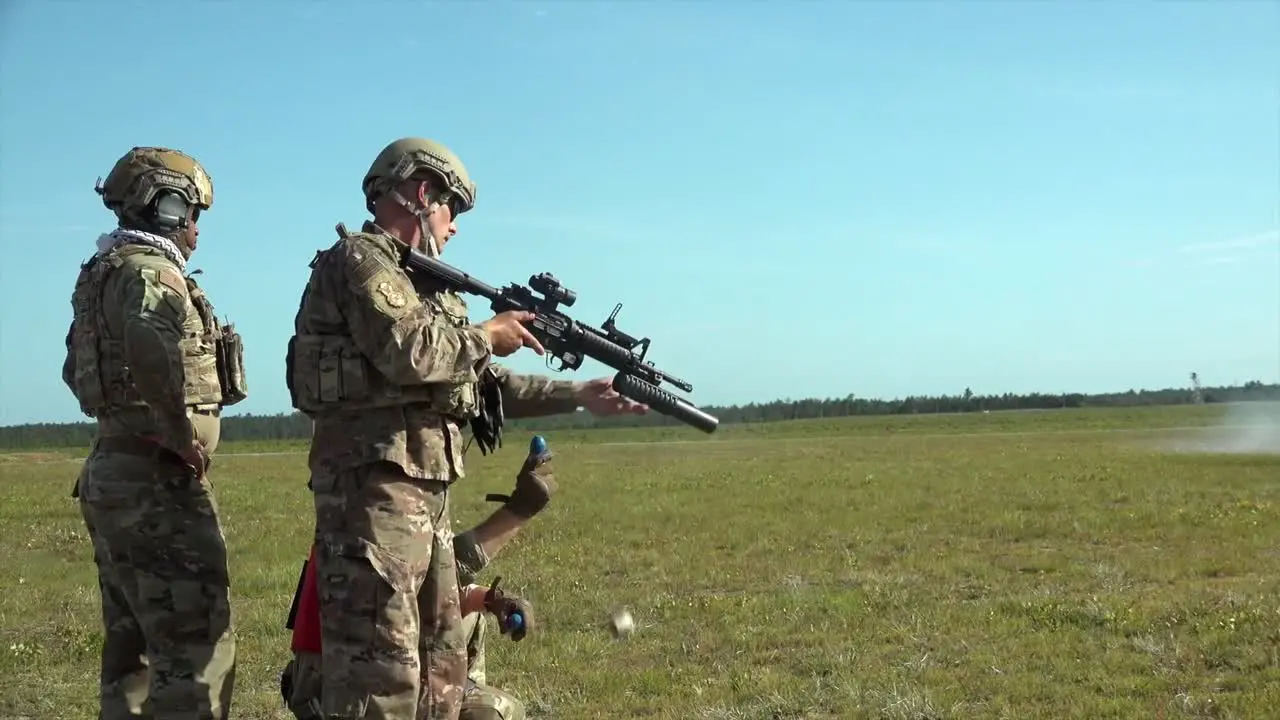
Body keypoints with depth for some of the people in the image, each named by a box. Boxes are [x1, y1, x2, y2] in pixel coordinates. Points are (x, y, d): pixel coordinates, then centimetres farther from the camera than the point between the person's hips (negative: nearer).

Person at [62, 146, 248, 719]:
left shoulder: (102, 274, 18)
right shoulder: (149, 270, -12)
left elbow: (77, 369, 31)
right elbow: (153, 346, -34)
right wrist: (186, 438, -23)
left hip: (112, 474, 10)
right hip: (157, 481, -10)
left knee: (134, 650, 15)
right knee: (198, 651, -10)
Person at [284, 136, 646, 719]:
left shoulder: (419, 280, 23)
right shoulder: (360, 258, -6)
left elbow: (481, 383, 24)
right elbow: (407, 351, -23)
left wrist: (580, 396, 21)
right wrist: (487, 336, -6)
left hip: (426, 493, 10)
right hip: (374, 487, -10)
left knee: (441, 667, 14)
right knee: (382, 670, -12)